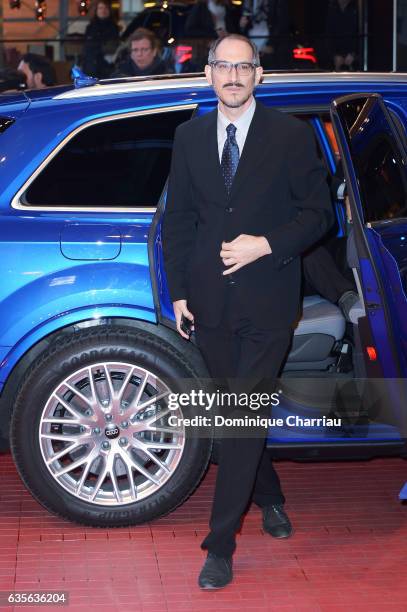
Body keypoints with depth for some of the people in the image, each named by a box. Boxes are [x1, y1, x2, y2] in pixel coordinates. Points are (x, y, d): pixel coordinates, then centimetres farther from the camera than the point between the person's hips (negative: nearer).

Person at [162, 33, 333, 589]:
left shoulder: (291, 135, -2)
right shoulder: (190, 136, 8)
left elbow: (318, 212, -1)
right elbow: (177, 220, 11)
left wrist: (266, 244, -15)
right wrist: (179, 292, 6)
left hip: (267, 303, -4)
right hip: (211, 303, 4)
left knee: (244, 417, -7)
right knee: (238, 413, 15)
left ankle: (220, 547, -2)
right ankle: (269, 498, 40)